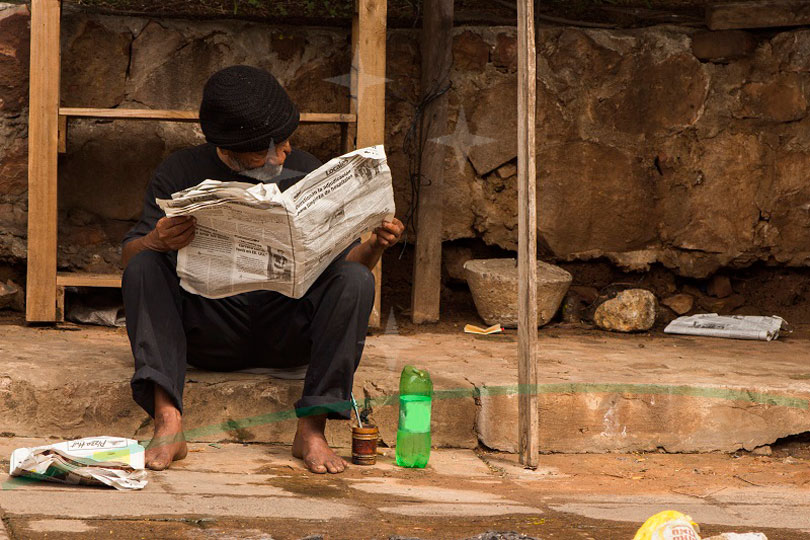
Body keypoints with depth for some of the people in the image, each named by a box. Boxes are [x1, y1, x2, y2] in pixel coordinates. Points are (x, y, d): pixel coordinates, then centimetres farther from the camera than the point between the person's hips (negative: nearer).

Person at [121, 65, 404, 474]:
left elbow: (344, 262, 6)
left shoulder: (305, 172, 6)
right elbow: (129, 254, -4)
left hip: (288, 332, 0)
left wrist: (375, 245, -17)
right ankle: (167, 425, -36)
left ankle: (311, 429, -28)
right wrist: (158, 241, -28)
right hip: (209, 330, 0)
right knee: (144, 268, -24)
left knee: (356, 282, -25)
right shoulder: (181, 173, 2)